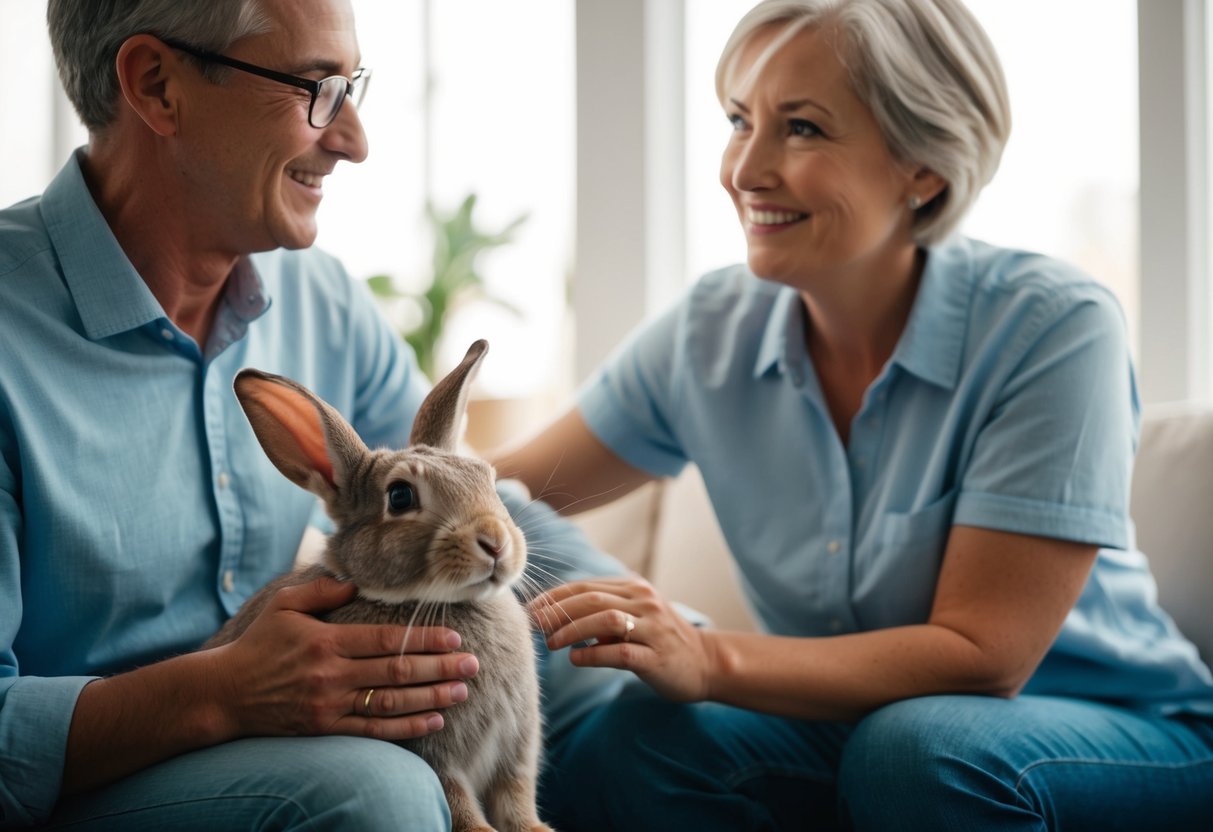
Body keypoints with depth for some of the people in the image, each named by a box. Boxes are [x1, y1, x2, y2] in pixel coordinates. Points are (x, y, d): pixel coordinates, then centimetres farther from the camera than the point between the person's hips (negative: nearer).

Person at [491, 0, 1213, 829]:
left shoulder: (1051, 328, -21)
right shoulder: (711, 334, -5)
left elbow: (981, 658, -25)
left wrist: (711, 661, -35)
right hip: (854, 728, 4)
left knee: (915, 742, -36)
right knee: (622, 747, -24)